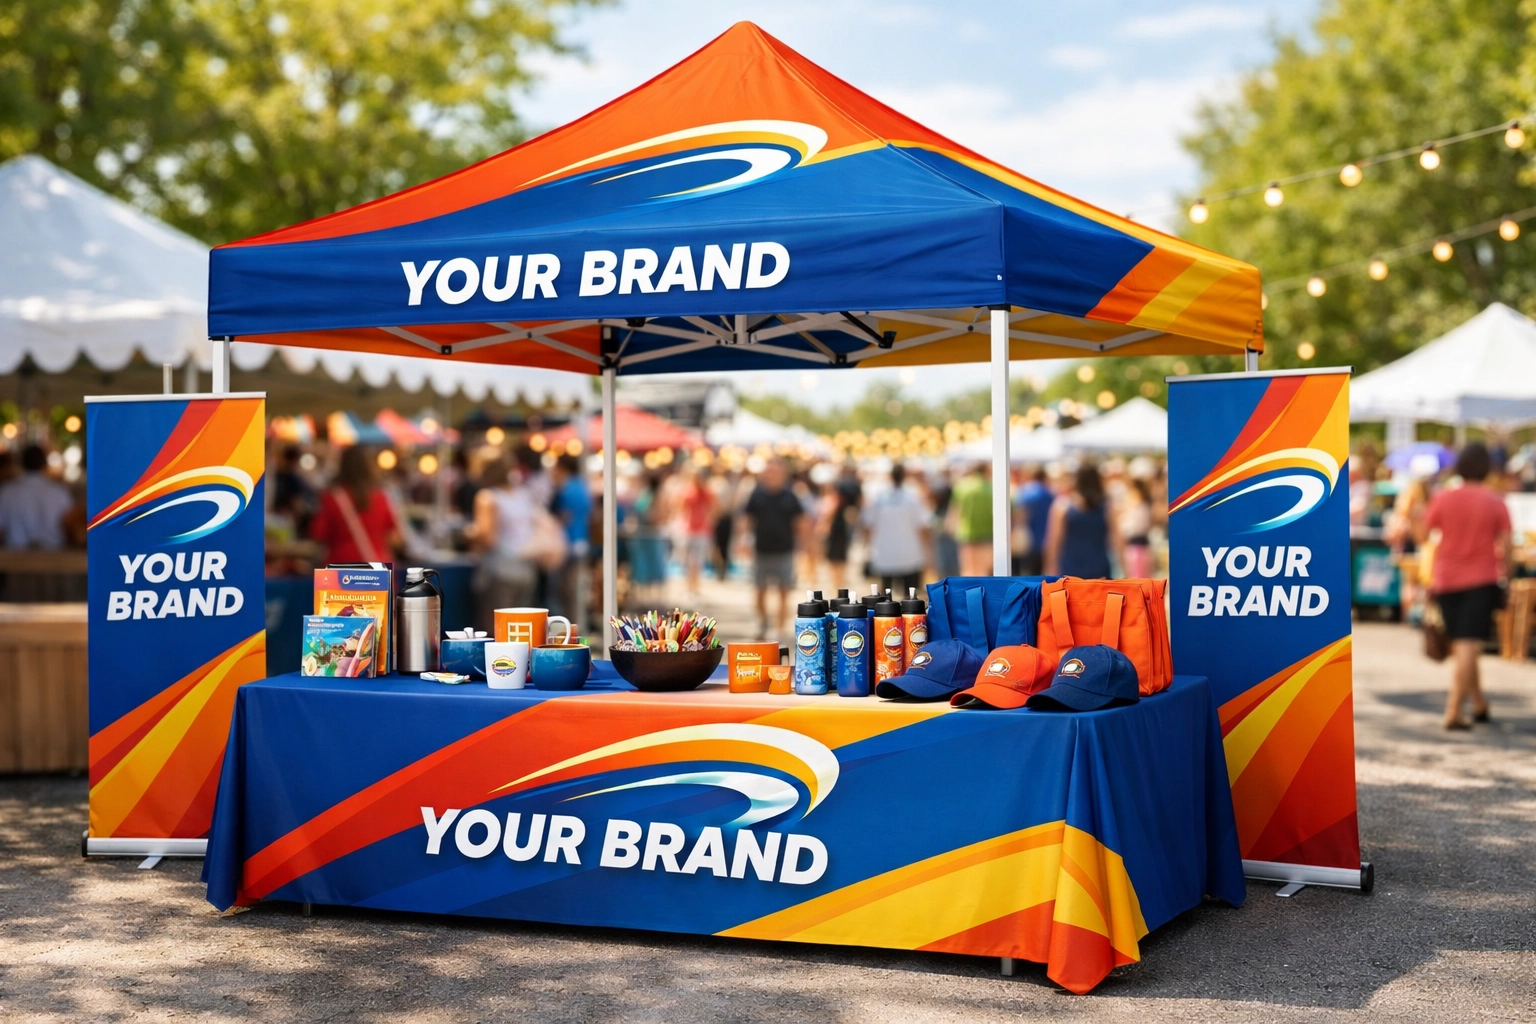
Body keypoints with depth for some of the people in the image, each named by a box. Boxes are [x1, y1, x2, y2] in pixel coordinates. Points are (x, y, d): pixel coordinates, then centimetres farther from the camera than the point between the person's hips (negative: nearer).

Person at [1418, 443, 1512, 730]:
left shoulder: (1442, 498, -3)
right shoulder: (1495, 502, -5)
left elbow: (1422, 536, 2)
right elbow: (1506, 545, -6)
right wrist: (1504, 572, 7)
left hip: (1446, 580, 3)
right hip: (1481, 580, -2)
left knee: (1460, 647, 17)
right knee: (1469, 647, -6)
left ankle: (1479, 704, 27)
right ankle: (1453, 712, -14)